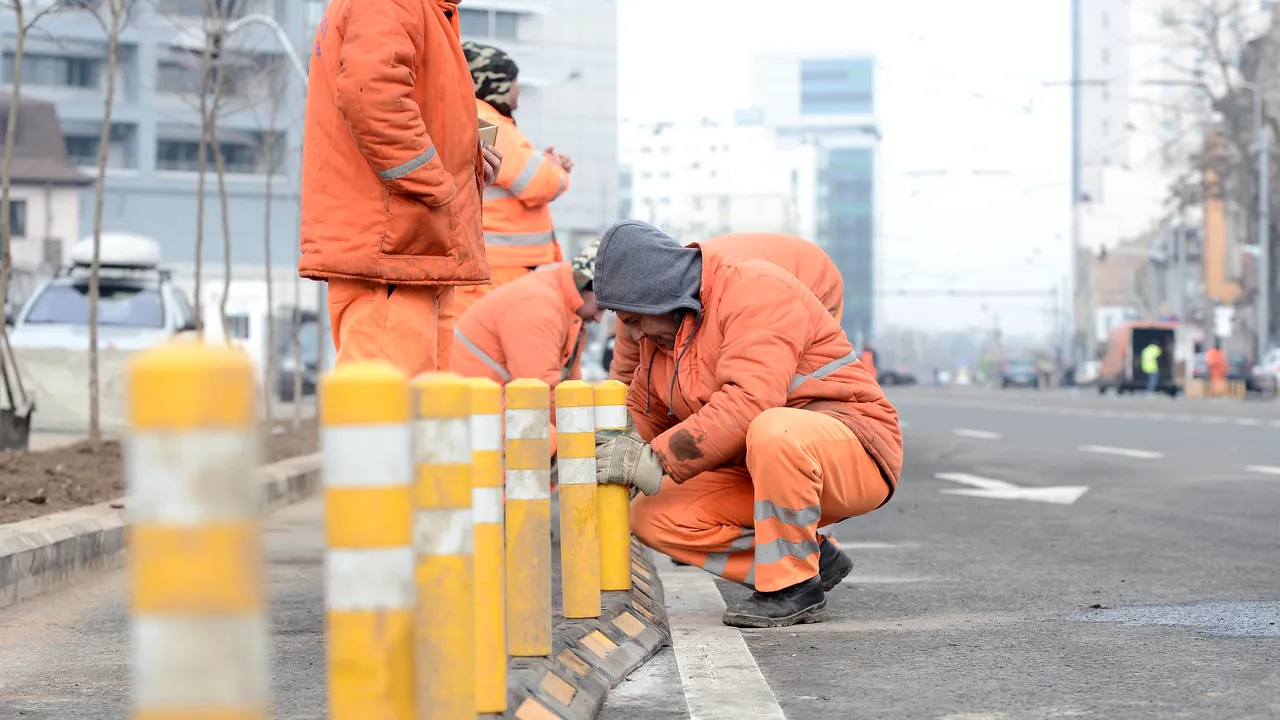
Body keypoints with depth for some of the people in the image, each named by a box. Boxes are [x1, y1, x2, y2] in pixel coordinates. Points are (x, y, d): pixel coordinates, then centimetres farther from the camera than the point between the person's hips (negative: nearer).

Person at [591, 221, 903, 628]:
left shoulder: (757, 292, -19)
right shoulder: (665, 325, 8)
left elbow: (748, 404, -32)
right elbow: (645, 411, 20)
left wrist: (655, 461, -30)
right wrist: (617, 451, -2)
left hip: (851, 452, -9)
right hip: (758, 470, 9)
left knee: (772, 433, -41)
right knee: (651, 517, -7)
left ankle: (794, 585, -21)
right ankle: (812, 561, -1)